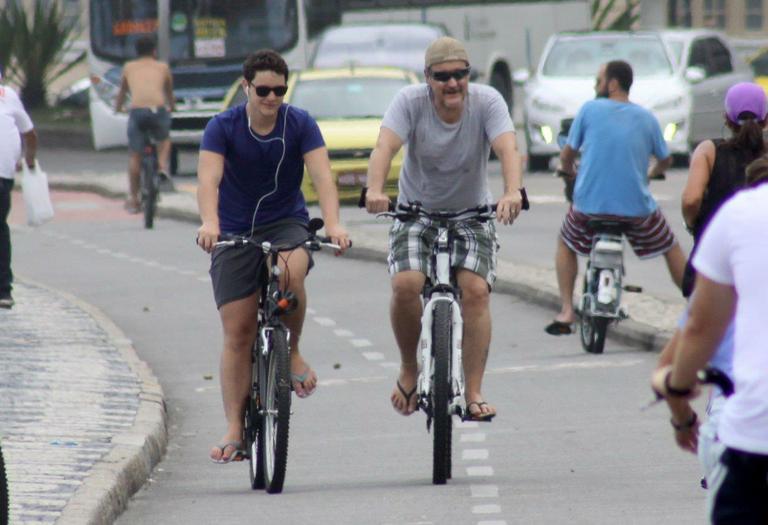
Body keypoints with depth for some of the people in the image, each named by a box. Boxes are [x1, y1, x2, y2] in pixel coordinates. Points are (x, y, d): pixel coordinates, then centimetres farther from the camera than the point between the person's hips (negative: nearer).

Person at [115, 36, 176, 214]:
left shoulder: (129, 67, 23)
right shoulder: (163, 67, 22)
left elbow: (122, 91, 37)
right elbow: (169, 92, 38)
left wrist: (118, 108, 57)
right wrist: (172, 107, 59)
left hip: (137, 111, 0)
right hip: (158, 110, 0)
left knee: (135, 156, 13)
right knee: (164, 140, 31)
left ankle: (133, 199, 15)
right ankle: (163, 168, 5)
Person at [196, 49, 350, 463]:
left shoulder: (300, 125, -8)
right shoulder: (223, 127, -10)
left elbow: (322, 176, -19)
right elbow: (208, 179, -23)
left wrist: (333, 224, -36)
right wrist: (209, 223, -43)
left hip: (286, 224, 0)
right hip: (236, 233, 0)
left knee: (292, 273, -35)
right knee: (237, 334, -3)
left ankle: (293, 352, -9)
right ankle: (235, 428, 3)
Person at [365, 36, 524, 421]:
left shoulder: (487, 102, -16)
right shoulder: (410, 101, -16)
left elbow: (507, 149, -31)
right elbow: (385, 146, -31)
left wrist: (512, 193, -51)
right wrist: (375, 191, -51)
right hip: (417, 212, 0)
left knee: (475, 290, -18)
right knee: (406, 285, -22)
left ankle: (474, 393, -13)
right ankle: (408, 370, 3)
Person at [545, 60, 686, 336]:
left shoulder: (590, 109, -2)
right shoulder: (646, 117, 4)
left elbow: (567, 155, 4)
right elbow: (665, 160, 15)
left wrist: (569, 171, 27)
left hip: (590, 202, -1)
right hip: (636, 206, 1)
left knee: (566, 245, 25)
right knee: (671, 248, 21)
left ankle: (566, 312, 15)